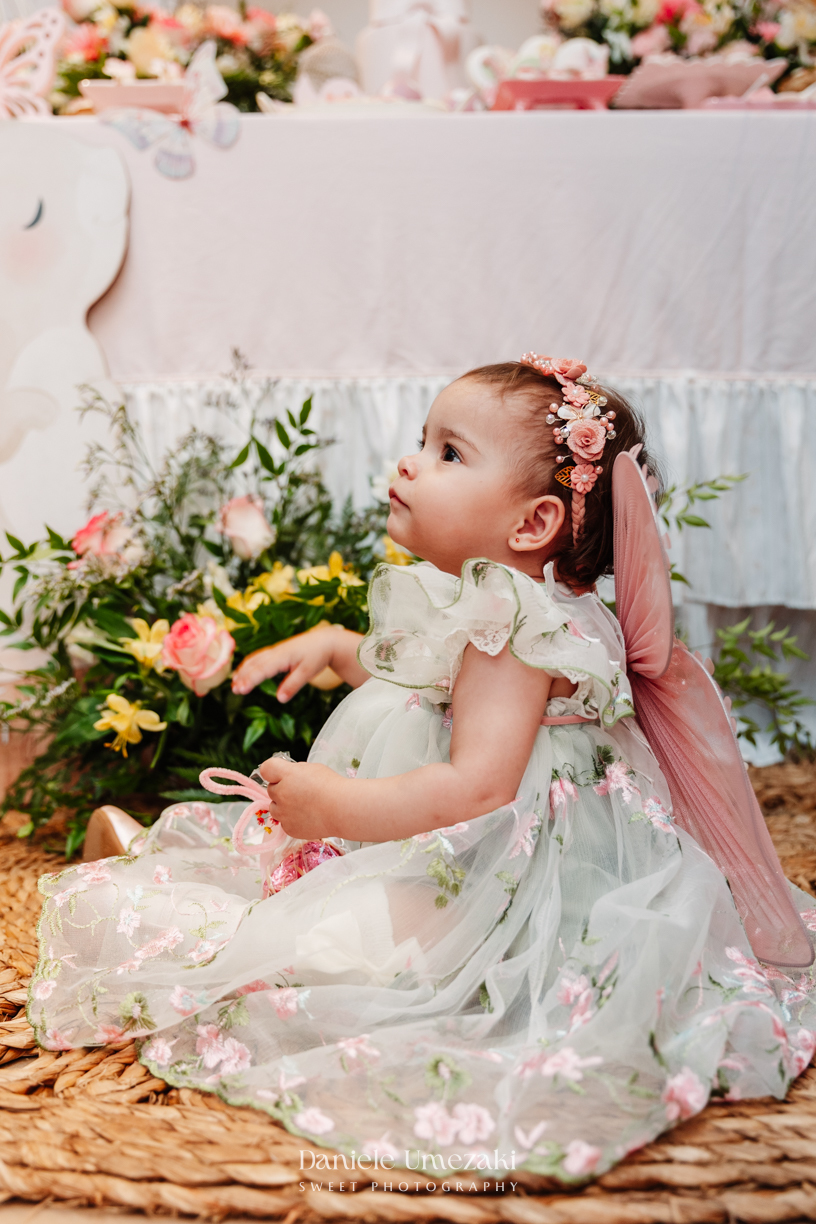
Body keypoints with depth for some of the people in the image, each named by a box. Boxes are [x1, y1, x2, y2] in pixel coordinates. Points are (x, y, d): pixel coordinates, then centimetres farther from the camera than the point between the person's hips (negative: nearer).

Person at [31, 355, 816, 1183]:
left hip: (469, 890, -11)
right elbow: (408, 680, 30)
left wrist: (338, 805, -27)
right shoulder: (465, 599, 8)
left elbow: (480, 788, -33)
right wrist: (332, 647, 17)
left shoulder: (510, 623, -24)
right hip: (413, 858, 11)